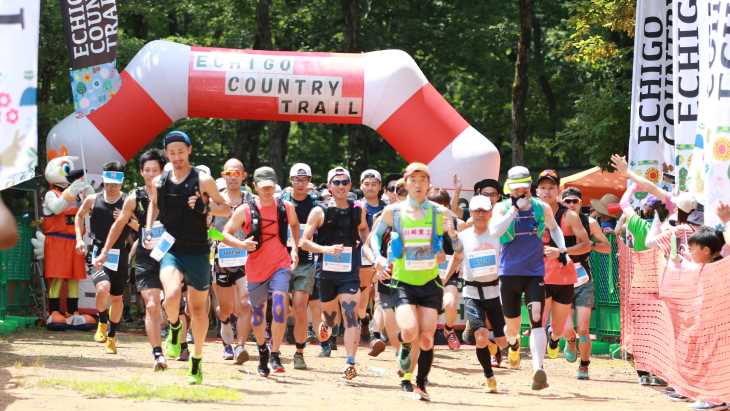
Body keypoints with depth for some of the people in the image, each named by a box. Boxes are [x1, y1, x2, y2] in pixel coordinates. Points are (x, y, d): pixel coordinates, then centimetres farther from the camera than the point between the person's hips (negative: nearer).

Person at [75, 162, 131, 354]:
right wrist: (79, 238, 10)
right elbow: (80, 216, 21)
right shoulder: (93, 200, 2)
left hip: (120, 255, 1)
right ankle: (102, 323, 0)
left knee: (116, 297, 11)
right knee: (103, 287, -27)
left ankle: (112, 337, 31)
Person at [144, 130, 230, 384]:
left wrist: (205, 208, -15)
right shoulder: (159, 183, 7)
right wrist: (148, 231, 10)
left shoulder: (203, 180, -2)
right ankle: (174, 329, 6)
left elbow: (226, 209, 4)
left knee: (198, 307, 8)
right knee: (172, 295, -27)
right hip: (169, 251, 1)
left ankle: (197, 362, 25)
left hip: (197, 252, -1)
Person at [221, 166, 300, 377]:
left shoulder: (286, 208, 0)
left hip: (281, 265, 0)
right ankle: (262, 350, 38)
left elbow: (295, 225, 22)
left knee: (280, 307, -20)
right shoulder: (245, 211, -7)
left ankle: (275, 354, -12)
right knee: (258, 313, 13)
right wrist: (242, 244, -21)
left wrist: (295, 249, 9)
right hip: (256, 269, 0)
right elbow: (225, 234, -3)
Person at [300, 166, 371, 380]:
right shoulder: (320, 212, -2)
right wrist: (325, 249, -20)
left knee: (351, 315, -15)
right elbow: (304, 241, -4)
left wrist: (370, 254, 10)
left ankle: (350, 363, -19)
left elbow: (364, 231, 26)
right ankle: (324, 326, 52)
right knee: (329, 315, 14)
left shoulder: (358, 210, 5)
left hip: (350, 272, 0)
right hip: (326, 272, 0)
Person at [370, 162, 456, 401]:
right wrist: (378, 257, -3)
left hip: (430, 283, 1)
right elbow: (375, 235, 15)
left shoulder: (440, 213, 0)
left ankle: (421, 384, 15)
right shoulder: (393, 211, -1)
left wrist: (453, 235, -17)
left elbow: (459, 250, 5)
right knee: (409, 332, -20)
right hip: (403, 283, -1)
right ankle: (405, 347, 17)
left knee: (427, 338, -4)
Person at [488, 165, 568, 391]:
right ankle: (513, 343, 51)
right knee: (512, 322, 14)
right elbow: (495, 231, -24)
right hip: (509, 273, 0)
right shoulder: (502, 208, -4)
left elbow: (554, 228, 24)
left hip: (535, 272, 0)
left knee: (536, 319, -18)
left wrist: (562, 249, 10)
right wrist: (516, 208, -26)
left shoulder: (542, 208, 3)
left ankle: (538, 369, -29)